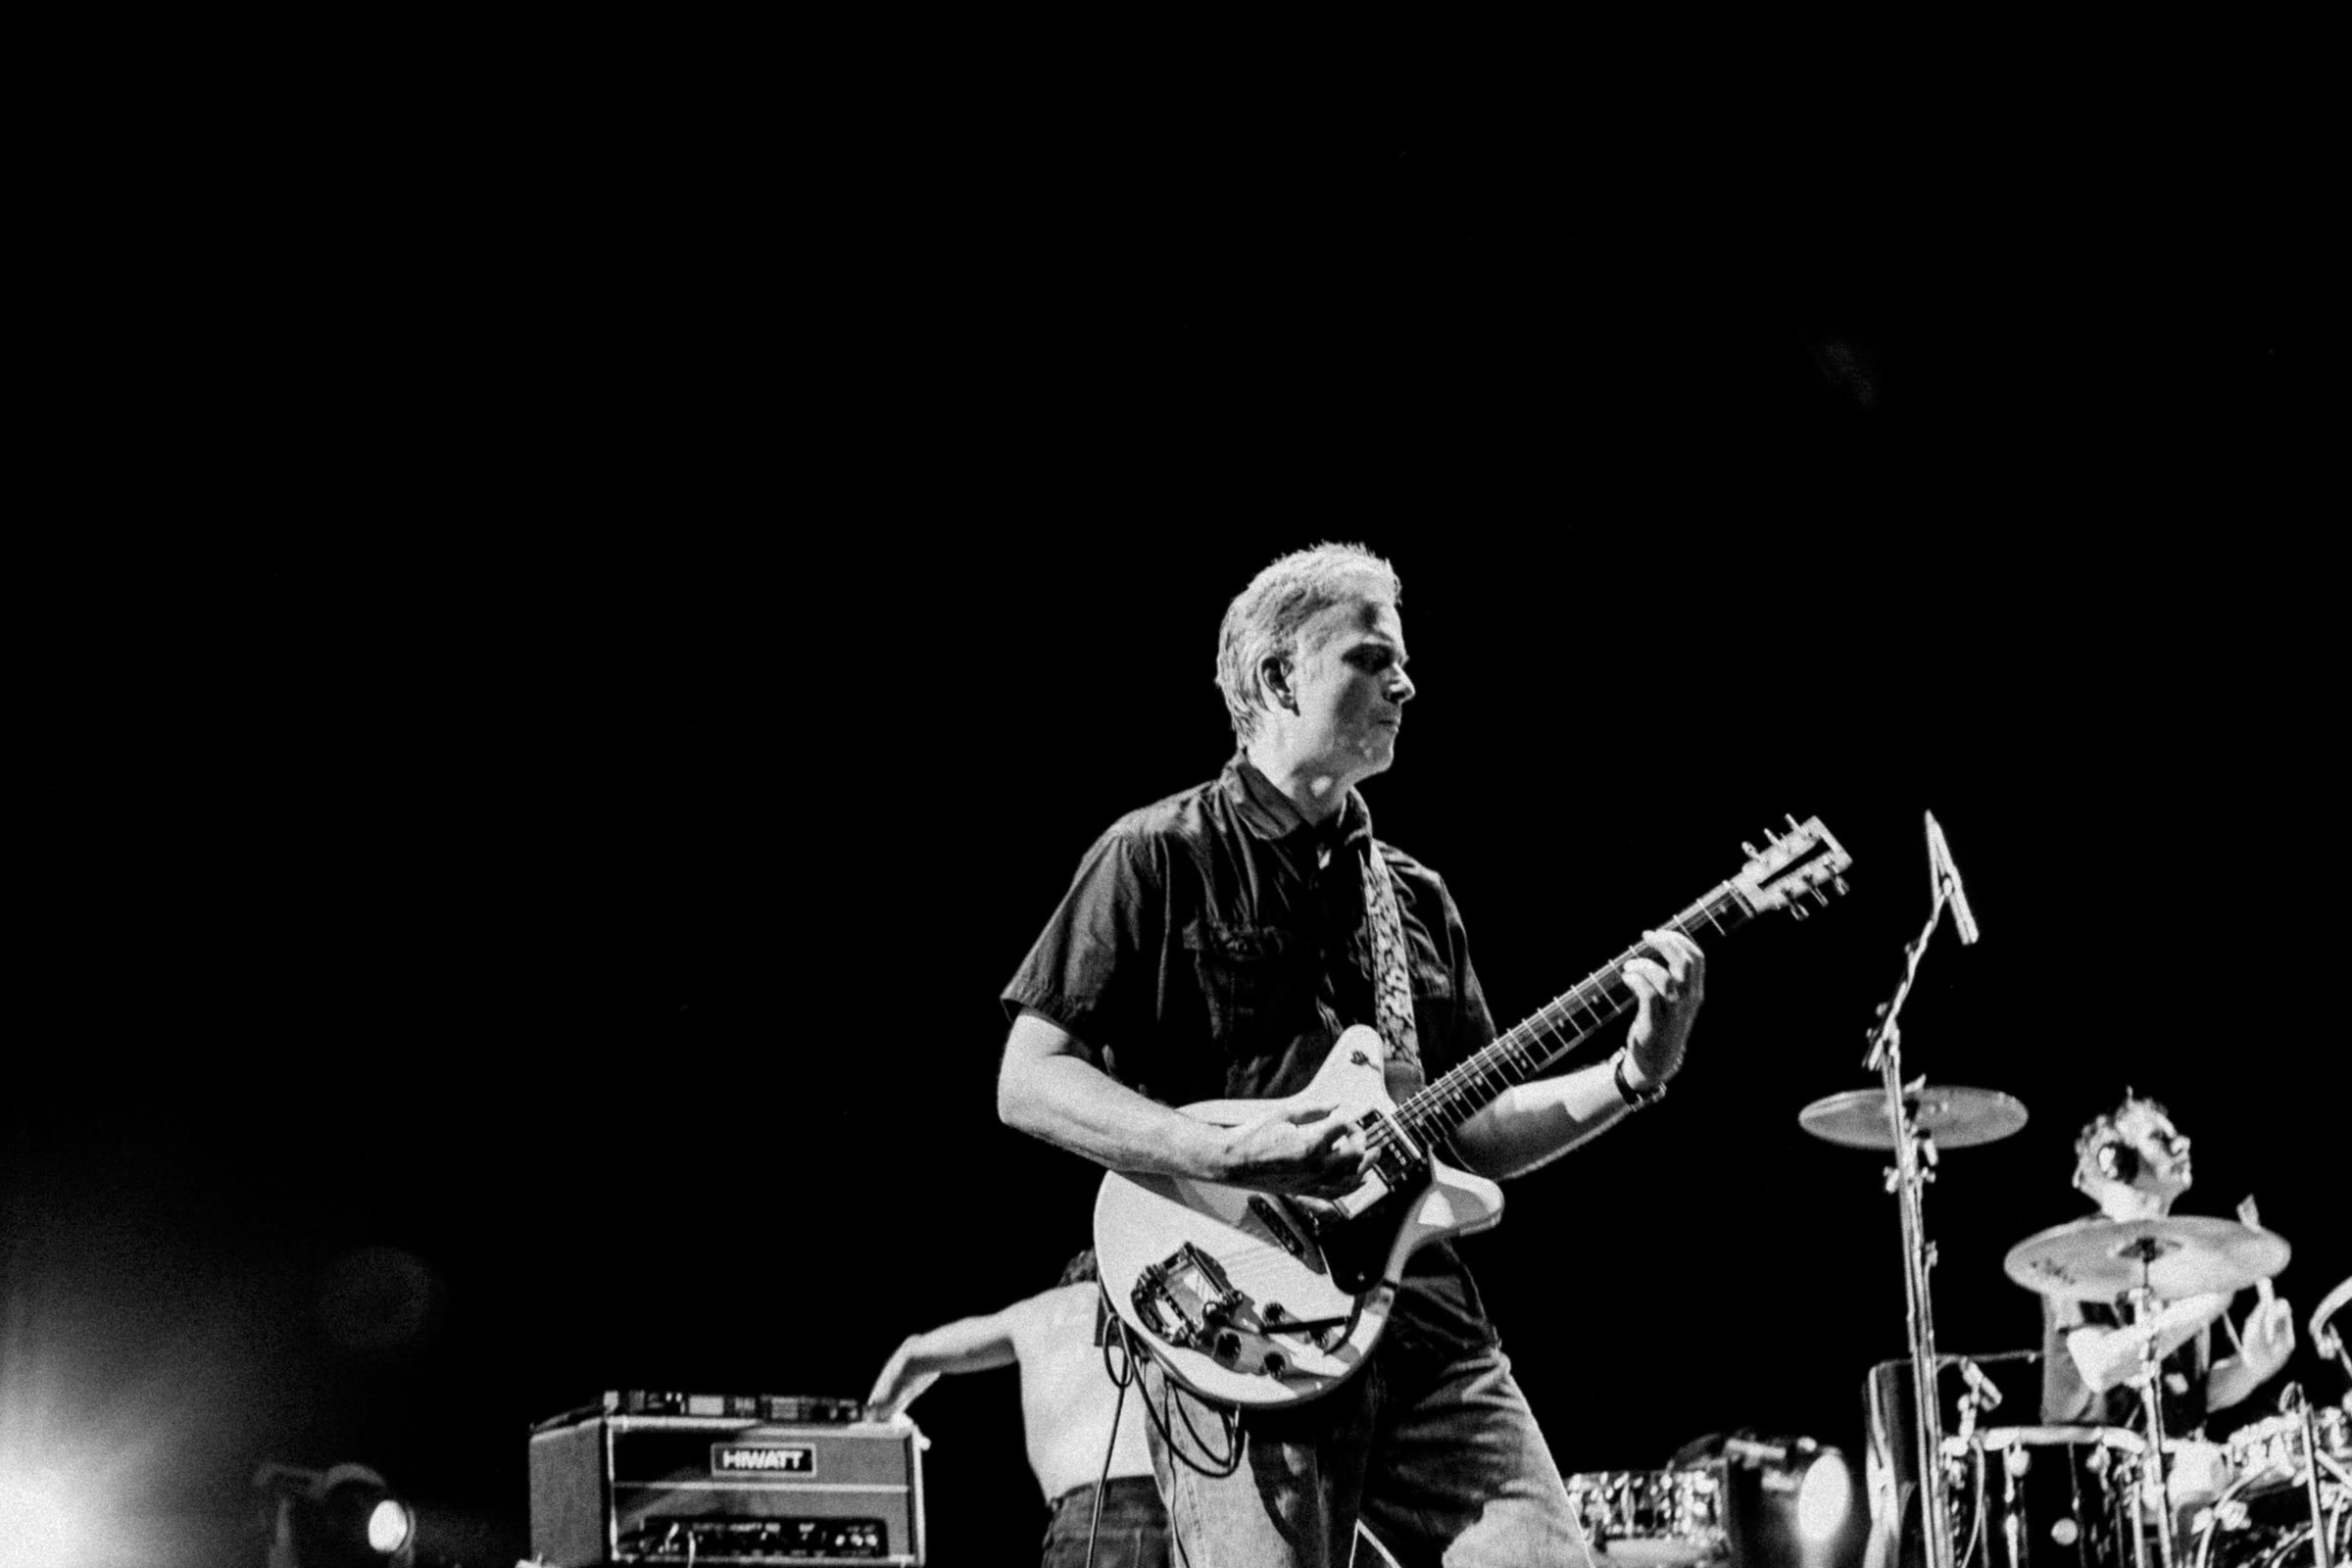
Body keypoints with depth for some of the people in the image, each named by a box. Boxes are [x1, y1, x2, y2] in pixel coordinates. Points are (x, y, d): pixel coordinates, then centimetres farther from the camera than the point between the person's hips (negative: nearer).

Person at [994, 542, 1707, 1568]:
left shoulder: (1413, 897, 19)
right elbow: (1027, 1083, -5)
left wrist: (1635, 1073, 3)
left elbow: (1469, 1131, 18)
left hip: (1423, 1310, 5)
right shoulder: (1161, 857, 1)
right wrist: (1231, 1155, -18)